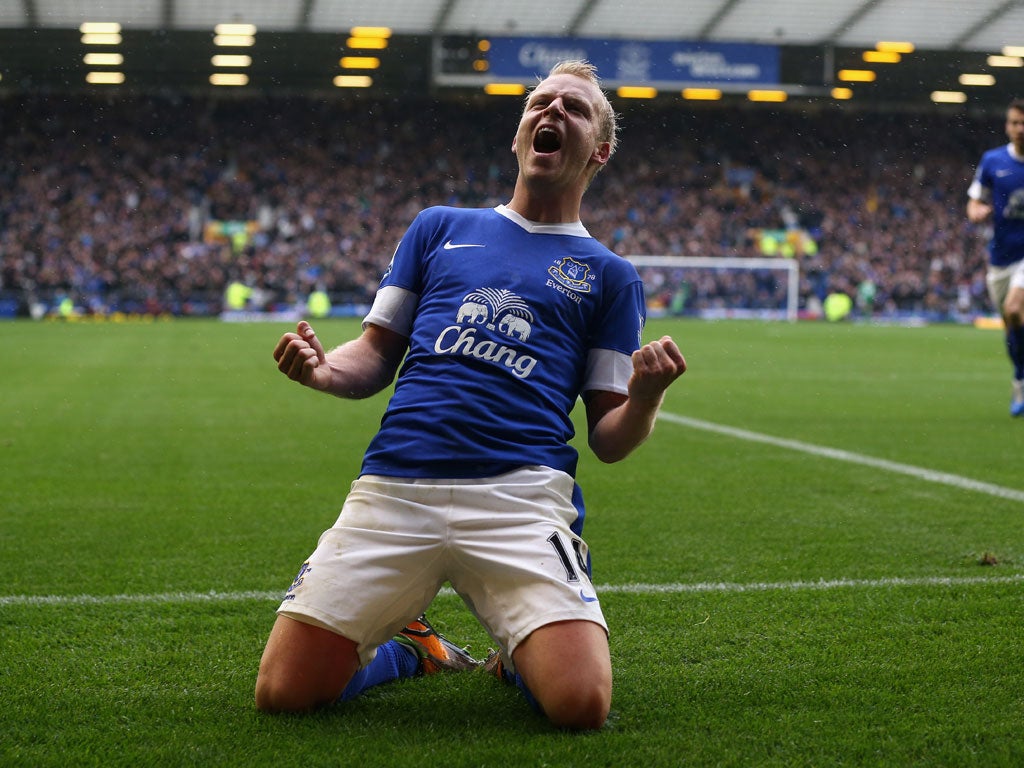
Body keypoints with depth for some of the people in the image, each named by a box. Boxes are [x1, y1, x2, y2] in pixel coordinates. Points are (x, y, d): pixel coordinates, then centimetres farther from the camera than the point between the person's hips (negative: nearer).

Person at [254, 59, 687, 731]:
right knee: (285, 693, -10)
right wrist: (323, 369, -2)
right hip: (393, 486, 2)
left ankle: (519, 655, 14)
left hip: (522, 495, -1)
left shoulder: (609, 275, 16)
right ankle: (409, 647, 22)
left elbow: (610, 439, 12)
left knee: (582, 704, -23)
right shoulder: (441, 227, 22)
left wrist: (645, 396, -11)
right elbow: (376, 358, 21)